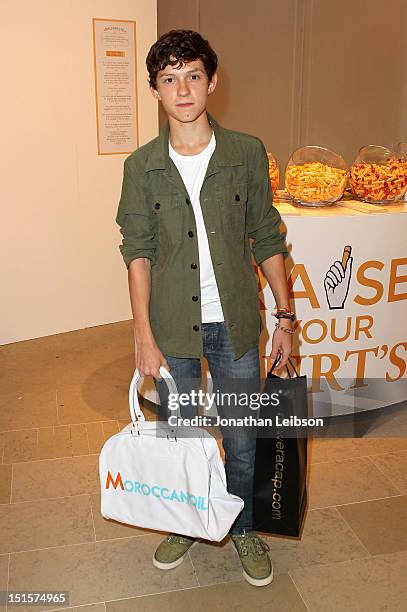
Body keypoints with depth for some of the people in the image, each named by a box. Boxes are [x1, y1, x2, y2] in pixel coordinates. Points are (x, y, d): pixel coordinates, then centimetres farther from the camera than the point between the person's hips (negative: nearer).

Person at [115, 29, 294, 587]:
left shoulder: (248, 153, -3)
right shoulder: (141, 166, -3)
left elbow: (268, 240, 1)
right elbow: (138, 252, -3)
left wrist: (285, 317, 0)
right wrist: (144, 335, -8)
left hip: (235, 323, 0)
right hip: (173, 327, 1)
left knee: (242, 436, 12)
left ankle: (243, 527, 39)